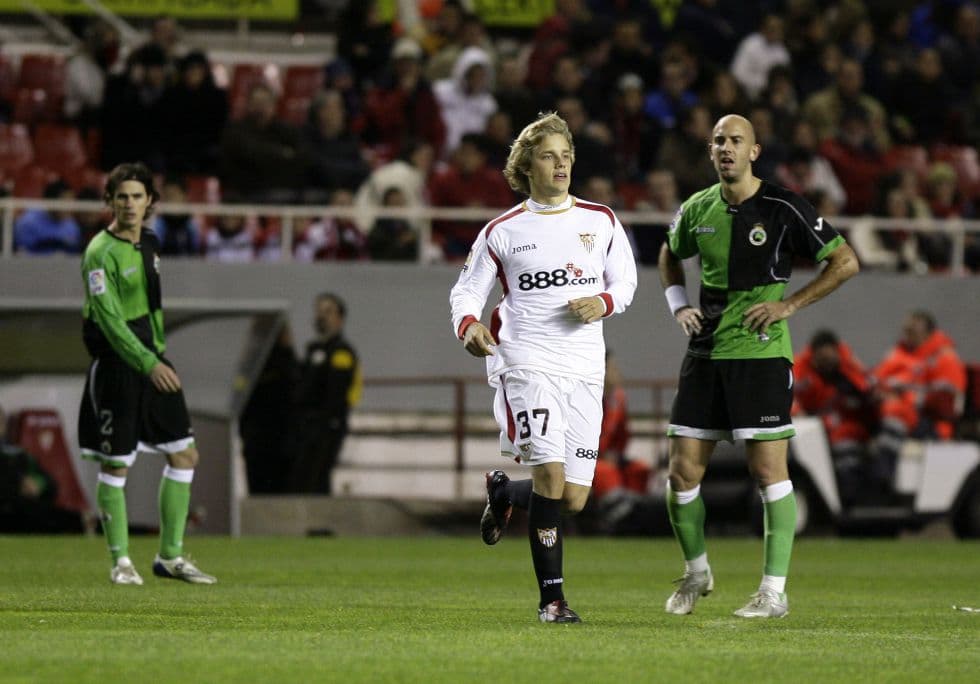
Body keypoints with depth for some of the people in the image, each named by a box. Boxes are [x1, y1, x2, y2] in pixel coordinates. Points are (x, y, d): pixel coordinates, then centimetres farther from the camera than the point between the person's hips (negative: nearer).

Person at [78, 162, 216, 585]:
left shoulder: (149, 244, 10)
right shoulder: (101, 253, -15)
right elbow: (109, 320, -23)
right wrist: (148, 364, -29)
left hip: (152, 359, 8)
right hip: (116, 365, -8)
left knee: (184, 455, 5)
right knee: (114, 467, -2)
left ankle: (171, 557, 13)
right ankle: (121, 561, 10)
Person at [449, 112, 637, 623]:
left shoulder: (600, 221, 10)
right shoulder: (503, 231, 4)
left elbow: (626, 280, 17)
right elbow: (466, 290, 9)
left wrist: (603, 302, -6)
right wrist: (469, 323, -13)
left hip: (585, 368, 3)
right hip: (527, 364, -3)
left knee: (574, 499, 1)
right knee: (550, 472, -20)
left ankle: (503, 493, 36)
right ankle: (552, 597, -11)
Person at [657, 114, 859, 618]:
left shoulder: (782, 209, -7)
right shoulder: (698, 209, 8)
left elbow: (846, 261, -4)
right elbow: (669, 255, 30)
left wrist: (789, 304, -9)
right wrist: (679, 306, 12)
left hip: (761, 353, -5)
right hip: (705, 354, 5)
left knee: (768, 470, -6)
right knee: (683, 472, 3)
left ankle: (774, 590, 1)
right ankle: (696, 572, 24)